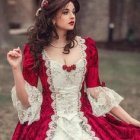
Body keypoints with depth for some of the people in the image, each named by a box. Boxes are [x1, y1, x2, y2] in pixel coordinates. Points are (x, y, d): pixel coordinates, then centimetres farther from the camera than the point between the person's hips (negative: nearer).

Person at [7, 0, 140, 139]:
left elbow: (96, 91, 6)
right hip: (48, 124, -3)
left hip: (85, 122, 3)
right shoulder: (34, 49, -4)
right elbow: (27, 101, -5)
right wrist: (16, 68, -18)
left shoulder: (87, 46, 2)